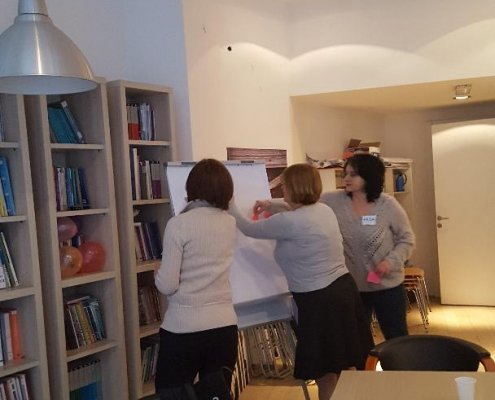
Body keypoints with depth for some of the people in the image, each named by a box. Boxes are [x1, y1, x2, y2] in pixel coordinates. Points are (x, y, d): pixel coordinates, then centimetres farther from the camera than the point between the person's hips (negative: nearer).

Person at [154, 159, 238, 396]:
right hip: (224, 327, 5)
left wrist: (157, 276, 9)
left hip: (183, 329, -4)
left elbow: (167, 285, -13)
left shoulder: (179, 224, -11)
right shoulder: (230, 223, 4)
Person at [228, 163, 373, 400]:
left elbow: (249, 229, -5)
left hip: (320, 301, -9)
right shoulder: (324, 210, 6)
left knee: (325, 375, 5)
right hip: (343, 290, 9)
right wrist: (274, 205, 28)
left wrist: (230, 205, 10)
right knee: (345, 369, 20)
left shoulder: (289, 221, -19)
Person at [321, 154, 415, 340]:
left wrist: (391, 261, -19)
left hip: (387, 285, -2)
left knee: (396, 338, 12)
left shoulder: (388, 205, -12)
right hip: (351, 287, 3)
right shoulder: (334, 201, -7)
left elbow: (406, 238, -5)